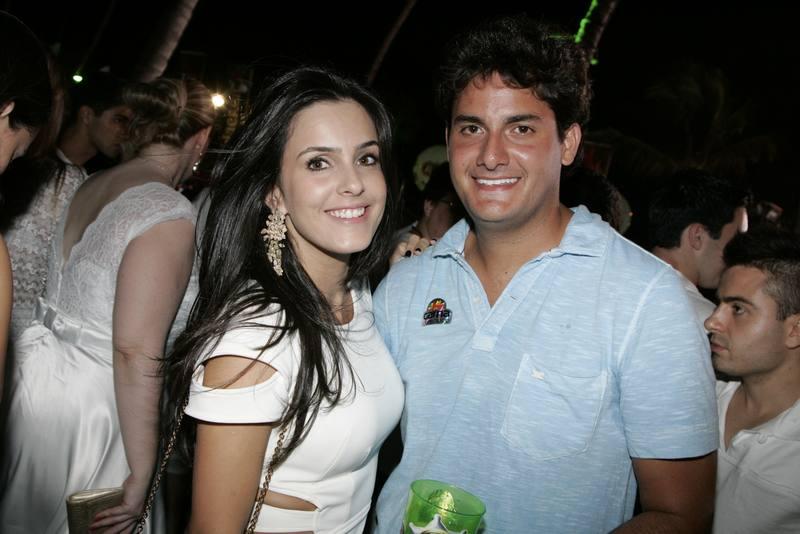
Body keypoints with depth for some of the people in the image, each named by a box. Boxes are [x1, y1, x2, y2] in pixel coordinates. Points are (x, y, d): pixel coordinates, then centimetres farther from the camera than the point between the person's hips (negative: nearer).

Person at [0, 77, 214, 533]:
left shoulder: (88, 188, 3)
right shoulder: (170, 213, -20)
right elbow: (135, 352, -24)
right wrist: (141, 476, -18)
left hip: (38, 376, 7)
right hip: (94, 406, -7)